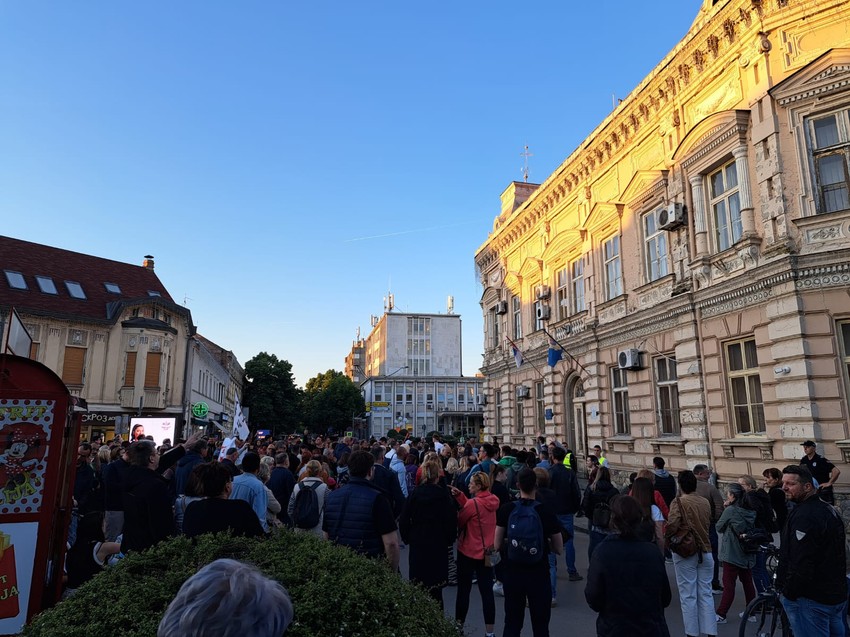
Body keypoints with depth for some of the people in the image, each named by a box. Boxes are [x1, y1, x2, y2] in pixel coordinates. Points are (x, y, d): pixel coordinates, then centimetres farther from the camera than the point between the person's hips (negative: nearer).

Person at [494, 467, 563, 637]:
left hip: (513, 574, 1)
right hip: (539, 575, -1)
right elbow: (558, 549, -2)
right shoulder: (546, 513, -10)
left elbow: (497, 545, -3)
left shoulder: (506, 510, -9)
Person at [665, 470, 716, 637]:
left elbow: (672, 525, -24)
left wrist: (667, 536, -5)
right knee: (706, 594, 13)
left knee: (688, 596, 5)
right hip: (705, 551, 5)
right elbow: (708, 524, 10)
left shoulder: (678, 502, -14)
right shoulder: (705, 502, 3)